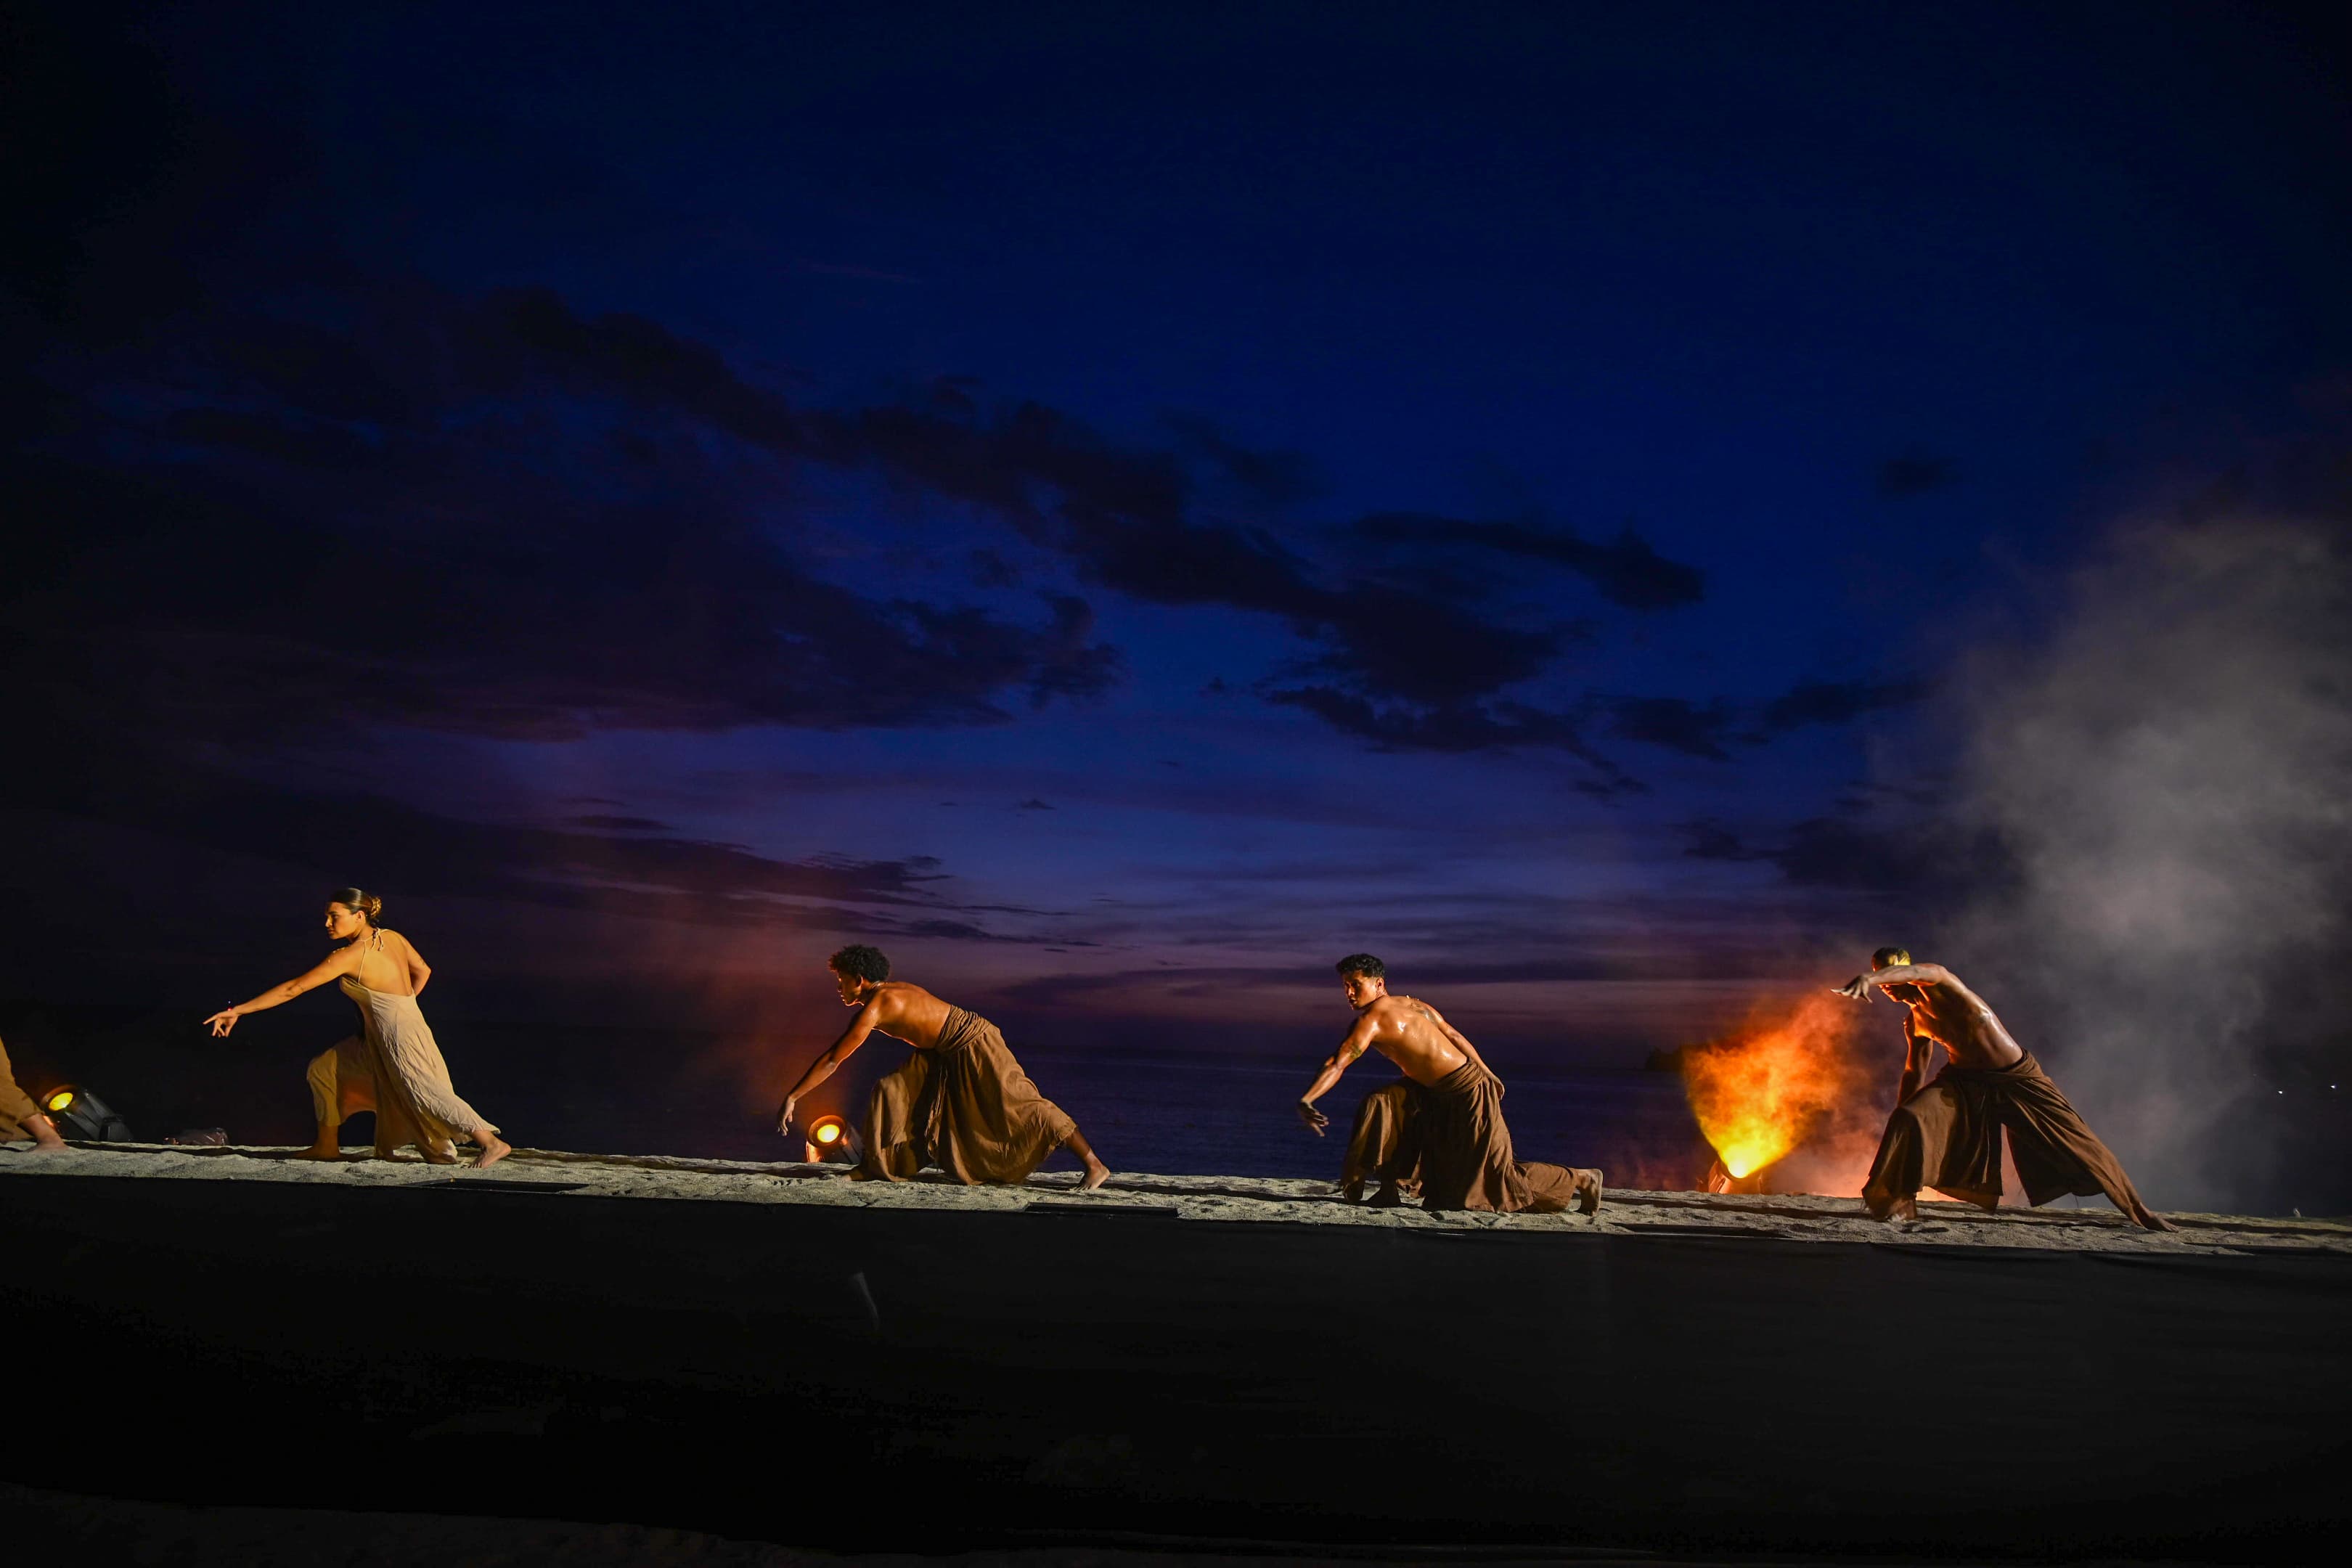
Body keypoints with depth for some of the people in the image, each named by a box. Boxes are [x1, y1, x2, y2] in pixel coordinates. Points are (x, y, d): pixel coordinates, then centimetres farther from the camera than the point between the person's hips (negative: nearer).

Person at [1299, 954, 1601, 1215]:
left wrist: (1305, 1101, -26)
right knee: (1381, 1104, 1)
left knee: (1498, 1176, 1)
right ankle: (1394, 1186, 8)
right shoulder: (1413, 1004, 7)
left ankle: (1581, 1180, 15)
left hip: (1468, 1095, -10)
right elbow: (1455, 1036, 11)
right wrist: (1487, 1074, 17)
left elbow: (1336, 1066, -25)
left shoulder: (1372, 1019, -18)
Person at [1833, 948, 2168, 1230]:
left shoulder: (1936, 979, -17)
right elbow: (1913, 1071, 17)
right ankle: (1897, 1203, -8)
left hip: (2018, 1078, -5)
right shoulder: (1914, 1024, 3)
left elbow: (1913, 971, -42)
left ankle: (2139, 1213, 17)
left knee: (2078, 1144, 0)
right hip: (1964, 1081, 5)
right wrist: (1900, 1113, 20)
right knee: (1906, 1119, -18)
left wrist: (1867, 978, -62)